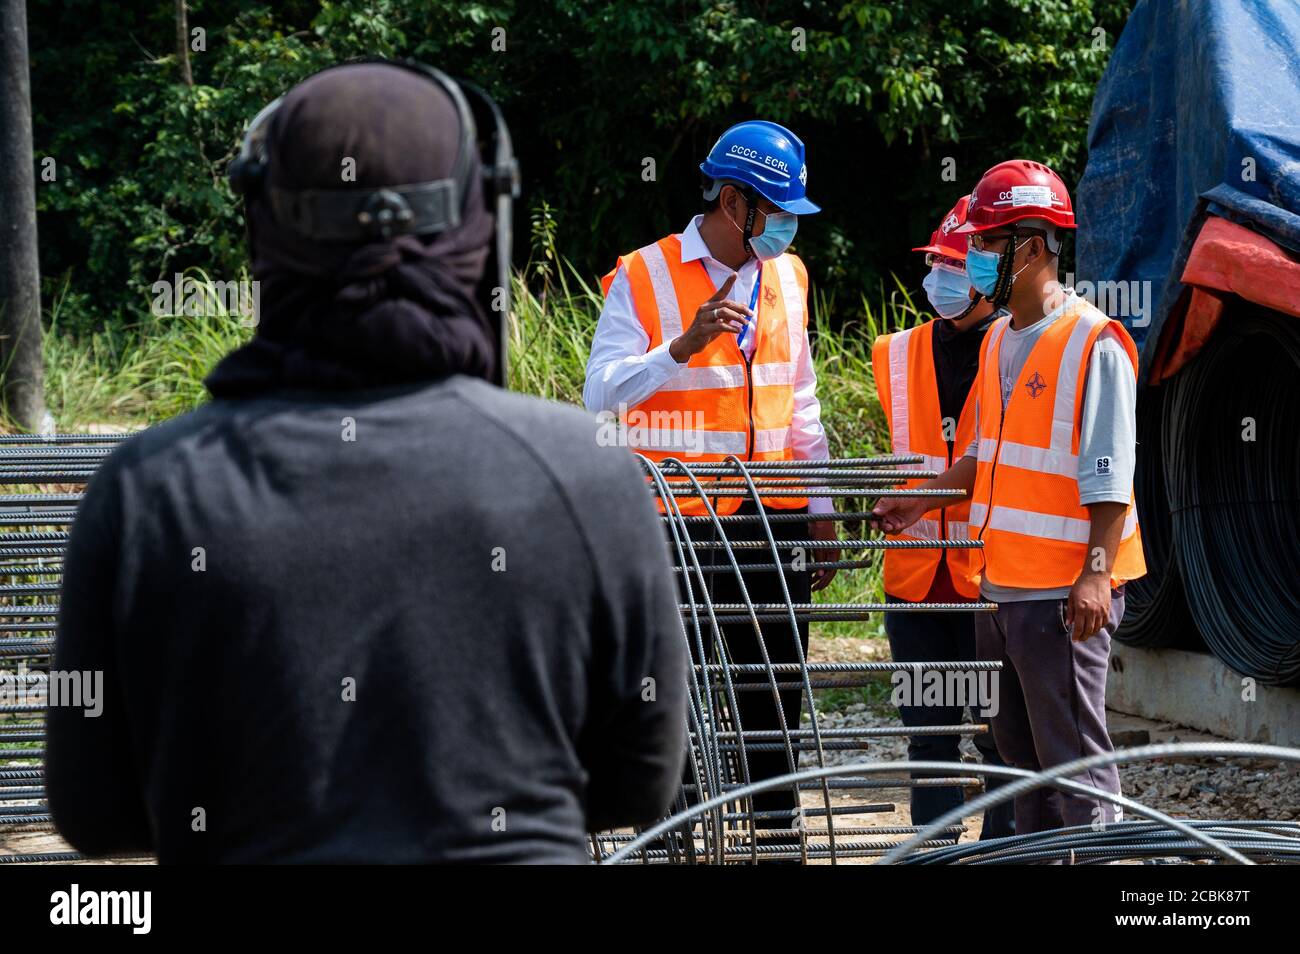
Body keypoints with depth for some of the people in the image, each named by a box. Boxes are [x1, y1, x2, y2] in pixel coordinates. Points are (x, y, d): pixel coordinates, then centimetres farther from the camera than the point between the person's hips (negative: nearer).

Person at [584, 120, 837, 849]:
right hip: (679, 519, -5)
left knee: (777, 688, 7)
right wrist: (684, 347, -28)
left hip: (772, 516, 5)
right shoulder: (645, 279, -5)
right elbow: (602, 392, -14)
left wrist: (822, 512, 14)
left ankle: (778, 826, 16)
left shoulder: (787, 277, 11)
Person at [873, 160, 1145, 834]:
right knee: (1019, 751, 13)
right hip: (999, 587, 9)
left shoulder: (1094, 344, -12)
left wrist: (1097, 573, -21)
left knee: (1072, 754, -8)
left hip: (1063, 595, -9)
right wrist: (923, 500, 19)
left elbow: (1109, 477, -16)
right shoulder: (1000, 341, 14)